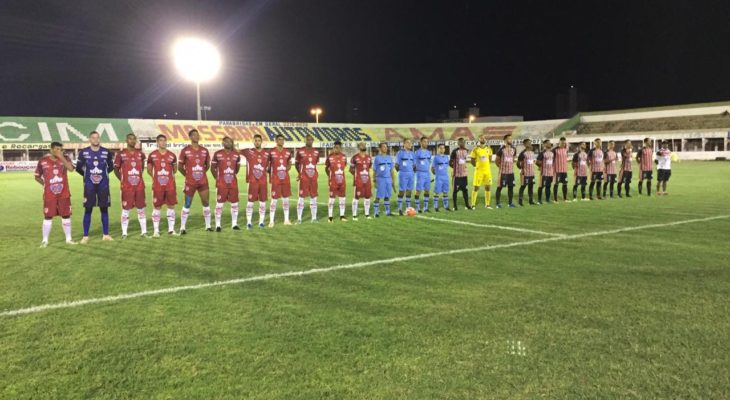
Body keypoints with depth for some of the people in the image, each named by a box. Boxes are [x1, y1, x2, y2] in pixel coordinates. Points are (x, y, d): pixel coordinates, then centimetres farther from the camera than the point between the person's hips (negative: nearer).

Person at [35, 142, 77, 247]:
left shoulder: (65, 158, -1)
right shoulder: (43, 161, -3)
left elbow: (71, 168, -23)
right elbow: (37, 176, 9)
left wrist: (61, 158, -23)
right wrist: (45, 184, 2)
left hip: (64, 194, 1)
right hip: (49, 195, -1)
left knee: (66, 216, 8)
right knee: (48, 217, 2)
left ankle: (68, 239, 18)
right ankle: (45, 240, 12)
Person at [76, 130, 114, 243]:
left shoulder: (106, 152, 0)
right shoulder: (83, 152, -3)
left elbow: (111, 167, 13)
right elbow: (78, 168, 7)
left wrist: (103, 174, 7)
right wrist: (88, 175, 9)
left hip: (103, 185, 1)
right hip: (89, 185, -1)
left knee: (104, 209, 6)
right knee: (88, 210, 1)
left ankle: (106, 235, 15)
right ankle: (85, 236, 8)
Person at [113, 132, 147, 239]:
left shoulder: (140, 154, 7)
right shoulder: (121, 154, -3)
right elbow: (116, 169, 5)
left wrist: (140, 177, 11)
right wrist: (122, 180, -2)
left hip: (139, 186, 3)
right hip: (127, 186, -3)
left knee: (141, 208, 6)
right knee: (126, 209, 1)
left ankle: (143, 231, 13)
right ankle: (124, 233, 8)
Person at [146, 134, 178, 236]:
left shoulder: (172, 155, 5)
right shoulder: (152, 155, 1)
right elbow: (149, 169, 11)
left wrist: (171, 176, 10)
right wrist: (155, 177, 4)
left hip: (170, 185, 2)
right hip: (157, 185, -2)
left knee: (171, 206, 3)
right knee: (157, 207, 2)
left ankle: (171, 229, 12)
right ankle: (156, 230, 9)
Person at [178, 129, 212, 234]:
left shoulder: (204, 150, 6)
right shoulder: (185, 150, -5)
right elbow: (180, 166, 1)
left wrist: (202, 173, 11)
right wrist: (187, 174, 5)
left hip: (203, 182, 3)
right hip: (190, 182, -3)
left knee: (206, 203, 4)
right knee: (187, 205, 1)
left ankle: (208, 226, 15)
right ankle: (182, 228, 9)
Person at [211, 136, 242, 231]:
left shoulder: (236, 154, 4)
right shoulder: (217, 154, -6)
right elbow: (212, 168, 4)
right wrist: (217, 178, 6)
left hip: (233, 183, 3)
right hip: (221, 184, -3)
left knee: (234, 204, 6)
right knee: (219, 204, 0)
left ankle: (234, 224, 16)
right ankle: (218, 225, 8)